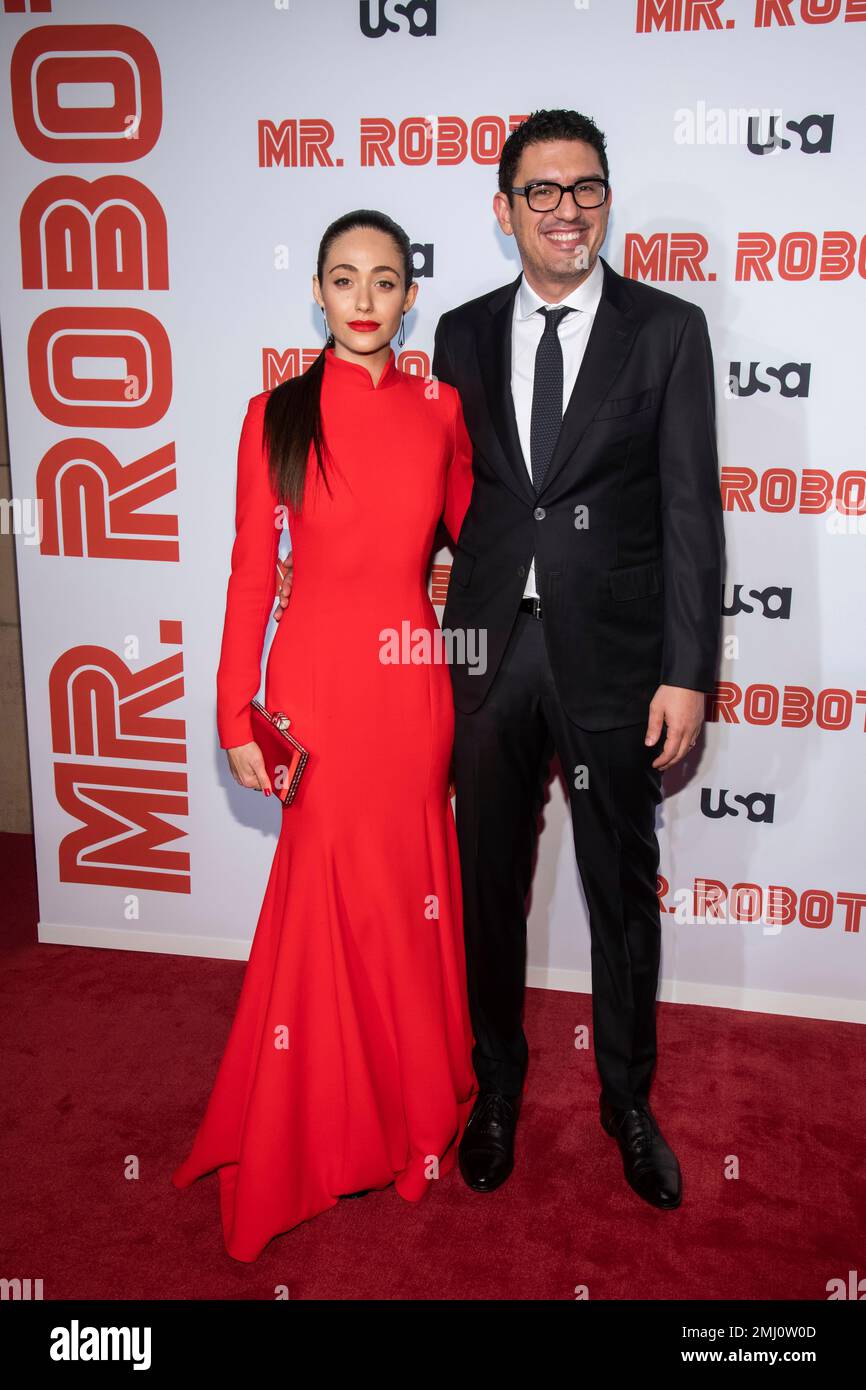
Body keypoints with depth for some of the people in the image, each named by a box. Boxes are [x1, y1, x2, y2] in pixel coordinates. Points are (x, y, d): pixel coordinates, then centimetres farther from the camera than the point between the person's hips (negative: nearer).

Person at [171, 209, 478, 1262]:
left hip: (412, 680, 2)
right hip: (318, 673, -2)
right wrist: (237, 715, -6)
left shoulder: (440, 408, 5)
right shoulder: (278, 413, -2)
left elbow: (475, 534, 17)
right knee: (332, 888, 7)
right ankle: (324, 1126, 31)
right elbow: (252, 568, -3)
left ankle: (413, 1106, 36)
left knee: (408, 888, 12)